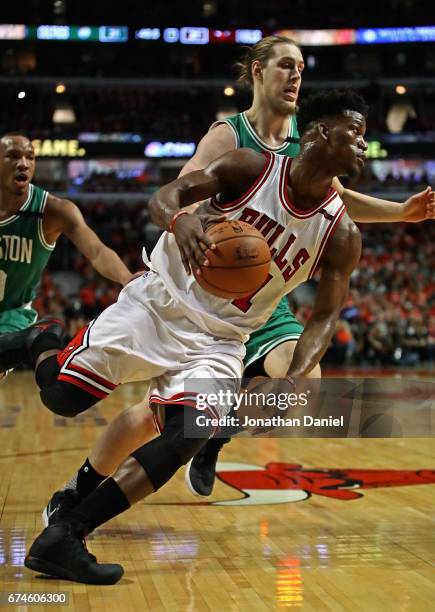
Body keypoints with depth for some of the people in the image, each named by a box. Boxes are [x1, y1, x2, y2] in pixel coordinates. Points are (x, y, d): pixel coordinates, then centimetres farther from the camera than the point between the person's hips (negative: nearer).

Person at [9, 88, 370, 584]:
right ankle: (36, 345, 26)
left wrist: (291, 381, -19)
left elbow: (325, 316, -1)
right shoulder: (252, 167, -8)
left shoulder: (341, 236, -2)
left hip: (219, 340, 3)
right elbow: (165, 194, -14)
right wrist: (179, 220, -40)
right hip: (160, 301, -2)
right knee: (62, 394, -13)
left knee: (191, 432, -22)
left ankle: (61, 540, -18)